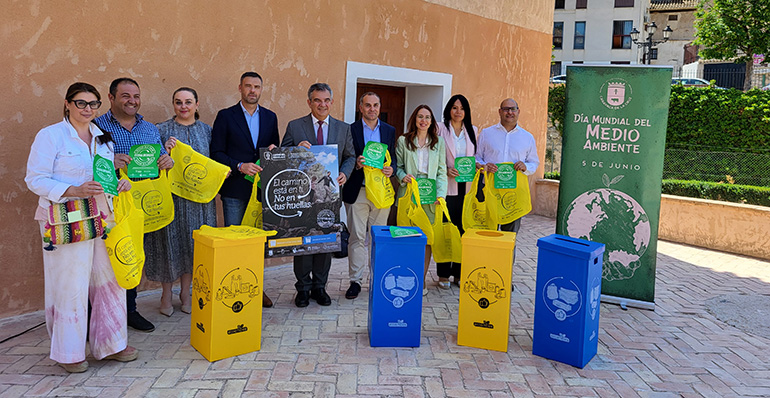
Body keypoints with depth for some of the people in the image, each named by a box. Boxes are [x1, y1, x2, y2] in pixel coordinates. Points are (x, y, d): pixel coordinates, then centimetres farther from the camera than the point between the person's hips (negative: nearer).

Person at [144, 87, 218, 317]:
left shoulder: (206, 130, 9)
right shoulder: (162, 130, 1)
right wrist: (165, 150, -18)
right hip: (172, 195, -2)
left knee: (193, 243, 7)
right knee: (170, 241, 2)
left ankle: (185, 293, 22)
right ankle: (166, 295, 18)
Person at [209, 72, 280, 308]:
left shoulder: (270, 117, 12)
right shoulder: (226, 116, 1)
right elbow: (216, 153, -3)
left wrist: (274, 149, -6)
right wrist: (240, 166, -16)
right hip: (235, 190, -3)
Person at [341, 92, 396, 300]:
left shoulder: (389, 130, 13)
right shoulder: (350, 130, 3)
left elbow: (393, 157, 14)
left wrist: (391, 169, -8)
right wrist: (356, 164, -19)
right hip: (357, 191, -2)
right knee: (356, 237, -1)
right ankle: (355, 281, 7)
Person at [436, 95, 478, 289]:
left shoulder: (473, 130, 14)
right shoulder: (441, 129, 3)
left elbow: (476, 156, 19)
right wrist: (446, 170, -13)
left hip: (467, 187, 3)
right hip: (447, 186, -3)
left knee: (463, 229, 3)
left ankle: (459, 273, 13)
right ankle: (443, 274, 8)